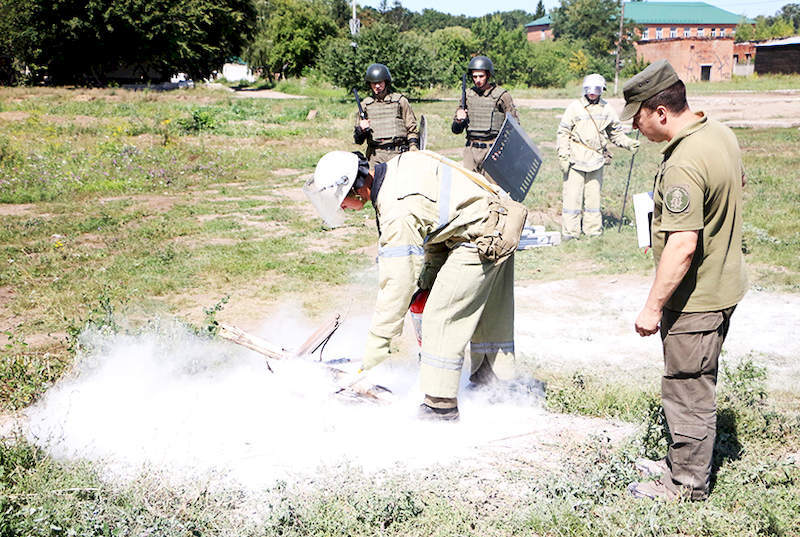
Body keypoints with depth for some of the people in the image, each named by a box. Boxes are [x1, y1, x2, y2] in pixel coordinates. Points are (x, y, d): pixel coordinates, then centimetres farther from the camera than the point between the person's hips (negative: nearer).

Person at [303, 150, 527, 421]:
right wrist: (430, 276, 14)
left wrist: (376, 346, -16)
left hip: (483, 240, -10)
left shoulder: (398, 212, -25)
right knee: (487, 313, 22)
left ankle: (441, 405, 0)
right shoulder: (397, 166, 3)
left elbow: (397, 283, -23)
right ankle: (494, 386, 37)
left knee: (442, 316, -6)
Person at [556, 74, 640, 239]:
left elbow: (616, 133, 20)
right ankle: (569, 231, 2)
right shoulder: (574, 107, 0)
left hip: (596, 161, 3)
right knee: (572, 195, -5)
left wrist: (628, 143, 3)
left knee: (594, 196, 9)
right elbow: (563, 133, 0)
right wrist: (563, 157, -7)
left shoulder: (607, 110, 10)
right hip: (575, 160, -3)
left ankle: (593, 230, 18)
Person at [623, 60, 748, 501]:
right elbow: (736, 188, 21)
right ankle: (682, 463, 37)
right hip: (724, 283, 10)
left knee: (687, 390, 5)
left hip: (694, 298, -10)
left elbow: (683, 246, -30)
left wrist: (653, 306, -23)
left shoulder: (683, 166, -28)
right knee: (695, 384, 22)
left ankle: (687, 484, 20)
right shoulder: (720, 134, 3)